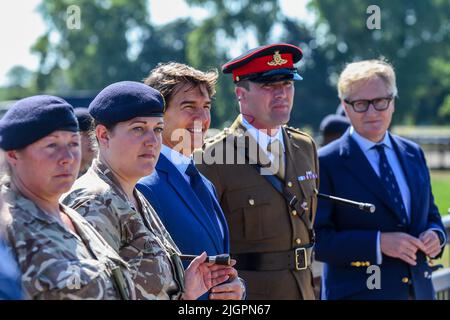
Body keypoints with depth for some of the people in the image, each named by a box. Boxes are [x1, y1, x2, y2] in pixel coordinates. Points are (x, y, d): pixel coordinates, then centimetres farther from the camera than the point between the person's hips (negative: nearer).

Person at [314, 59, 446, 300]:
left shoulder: (413, 154, 10)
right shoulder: (326, 163, -8)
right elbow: (315, 238, -13)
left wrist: (435, 236, -4)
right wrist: (379, 243, -22)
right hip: (357, 291, -5)